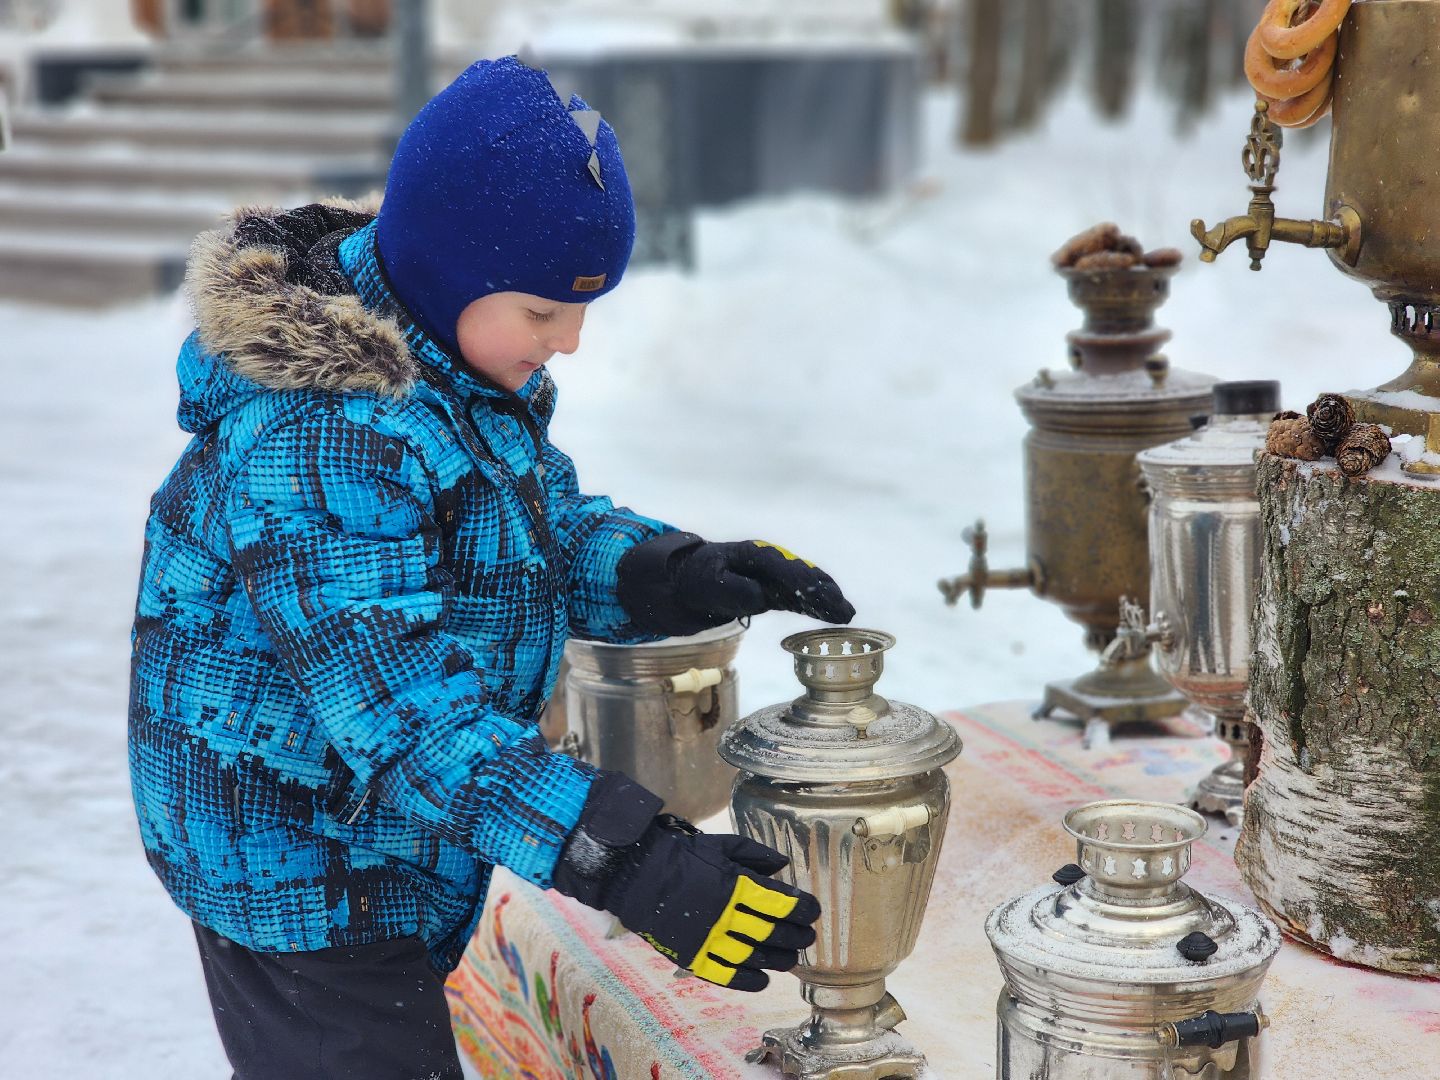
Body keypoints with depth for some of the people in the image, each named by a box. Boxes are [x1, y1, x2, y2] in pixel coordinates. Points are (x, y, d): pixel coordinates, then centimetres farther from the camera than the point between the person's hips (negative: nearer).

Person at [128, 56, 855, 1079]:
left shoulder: (455, 366, 0)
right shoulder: (318, 440, -31)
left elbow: (554, 528, 9)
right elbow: (402, 702, -37)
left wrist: (679, 575, -14)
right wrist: (631, 863, -42)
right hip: (297, 876, -9)